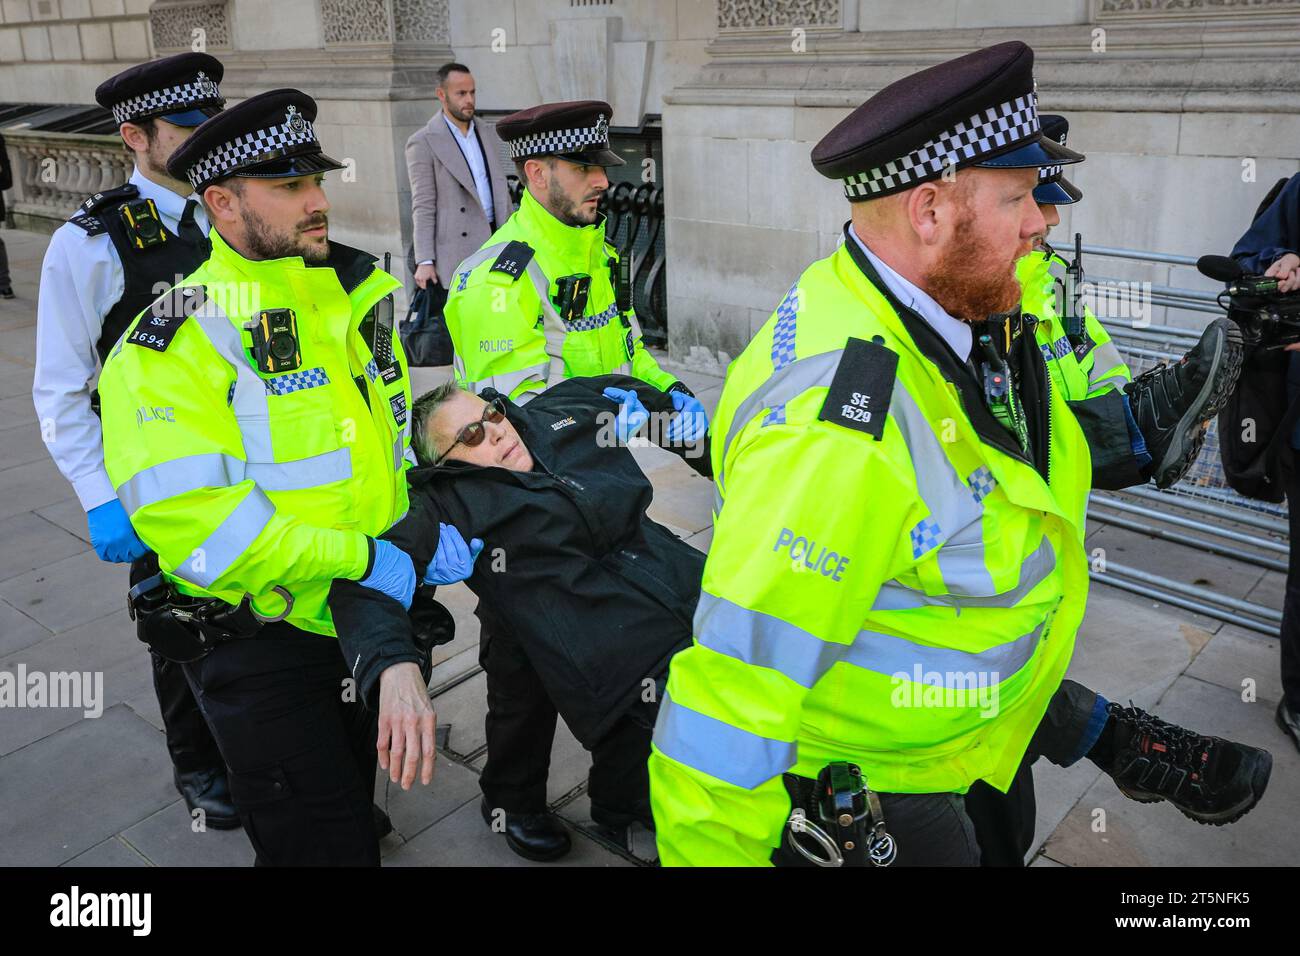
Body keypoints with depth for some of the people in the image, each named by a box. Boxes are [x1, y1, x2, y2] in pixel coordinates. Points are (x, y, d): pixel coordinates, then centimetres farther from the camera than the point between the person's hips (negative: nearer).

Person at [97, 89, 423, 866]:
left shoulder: (355, 297, 4)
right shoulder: (179, 341, -18)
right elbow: (187, 516, -27)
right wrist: (359, 557, -27)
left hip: (367, 618, 7)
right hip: (261, 643, -6)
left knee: (355, 808, 25)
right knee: (323, 844, 4)